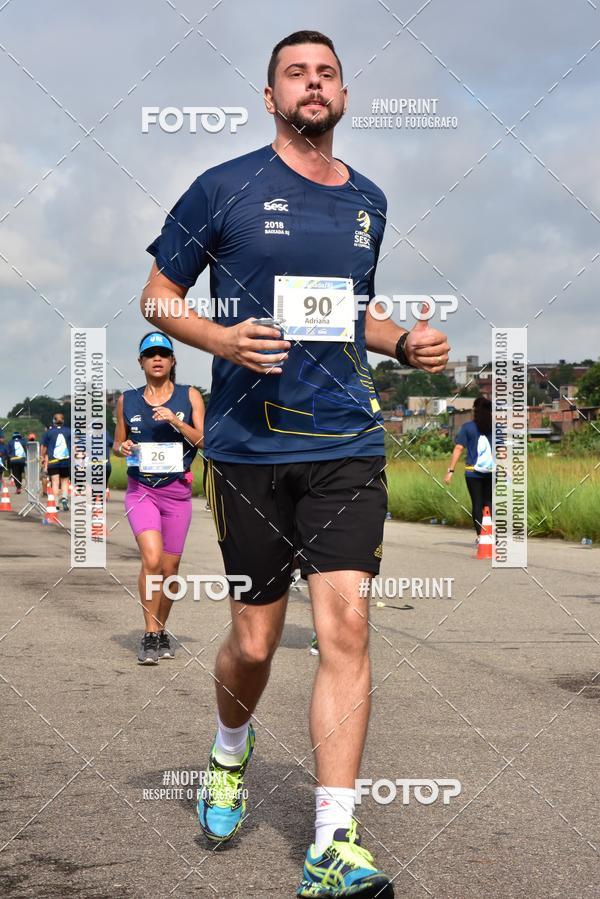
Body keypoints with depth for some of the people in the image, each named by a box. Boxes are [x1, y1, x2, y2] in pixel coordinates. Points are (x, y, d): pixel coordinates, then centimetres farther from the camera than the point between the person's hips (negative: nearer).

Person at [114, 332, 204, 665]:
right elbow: (117, 443, 17)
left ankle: (161, 631, 27)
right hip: (141, 490, -1)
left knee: (170, 568, 7)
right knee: (151, 559, -20)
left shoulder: (189, 396, 4)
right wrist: (123, 447, -6)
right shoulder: (127, 400, 7)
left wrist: (175, 421, -16)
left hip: (177, 491, 1)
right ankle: (149, 635, -11)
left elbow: (205, 441, -3)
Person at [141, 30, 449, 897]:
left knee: (346, 626, -9)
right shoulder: (224, 189, 0)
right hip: (249, 444, -2)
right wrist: (222, 339, -15)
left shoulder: (367, 201, 14)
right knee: (254, 641, 5)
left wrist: (405, 342, 7)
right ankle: (231, 752, 40)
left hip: (347, 444, 3)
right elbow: (157, 295, 5)